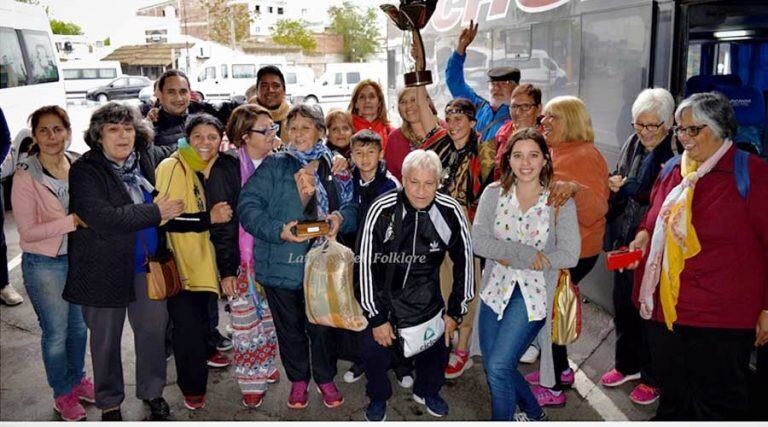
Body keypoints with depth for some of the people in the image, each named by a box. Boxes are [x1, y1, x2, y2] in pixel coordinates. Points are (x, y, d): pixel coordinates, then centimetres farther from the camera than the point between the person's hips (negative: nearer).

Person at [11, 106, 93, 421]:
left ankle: (77, 378, 42)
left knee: (79, 326, 19)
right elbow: (27, 231, -17)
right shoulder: (26, 176, -15)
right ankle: (63, 393, 31)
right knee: (56, 333, 10)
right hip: (44, 265, -4)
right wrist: (71, 221, -25)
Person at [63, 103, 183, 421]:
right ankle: (109, 402, 32)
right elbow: (103, 218, -26)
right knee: (106, 337, 11)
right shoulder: (85, 170, -14)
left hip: (146, 264, 5)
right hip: (104, 268, -4)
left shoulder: (148, 157, 2)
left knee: (153, 327, 13)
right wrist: (156, 212, -21)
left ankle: (152, 391, 34)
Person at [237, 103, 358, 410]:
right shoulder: (274, 166, -4)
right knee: (290, 327, 15)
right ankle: (298, 379, 37)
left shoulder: (334, 168, 5)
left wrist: (341, 218, -14)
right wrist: (279, 231, -24)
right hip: (281, 265, -1)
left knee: (322, 326, 12)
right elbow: (248, 206, -11)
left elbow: (352, 208, 9)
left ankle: (325, 378, 36)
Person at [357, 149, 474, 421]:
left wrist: (455, 310, 1)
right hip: (383, 295, -1)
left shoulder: (450, 212, -17)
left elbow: (464, 261, -4)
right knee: (374, 348, 4)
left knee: (436, 346, 11)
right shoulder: (382, 210, -23)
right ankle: (378, 397, 36)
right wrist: (376, 317, -12)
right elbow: (366, 264, -15)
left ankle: (427, 391, 44)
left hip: (427, 298, 2)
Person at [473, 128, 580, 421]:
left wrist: (512, 258, -15)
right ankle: (534, 414, 38)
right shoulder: (494, 193, -1)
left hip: (533, 292, -4)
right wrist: (527, 253, -20)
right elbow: (478, 241, -11)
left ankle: (503, 419, 13)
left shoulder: (560, 201, -7)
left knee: (498, 367, -13)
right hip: (496, 287, 4)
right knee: (491, 366, 12)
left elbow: (569, 255, -13)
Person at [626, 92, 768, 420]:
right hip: (665, 310, 6)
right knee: (672, 398, 17)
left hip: (721, 319, -5)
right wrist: (645, 234, 4)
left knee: (717, 406, 7)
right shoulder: (672, 171, 11)